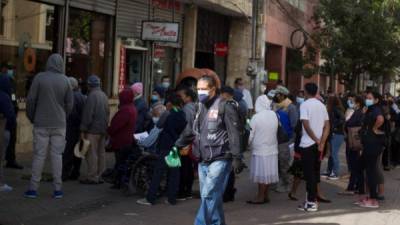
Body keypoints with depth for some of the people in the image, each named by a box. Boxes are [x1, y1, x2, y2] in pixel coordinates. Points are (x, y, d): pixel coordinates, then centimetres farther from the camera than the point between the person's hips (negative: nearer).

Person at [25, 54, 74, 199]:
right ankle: (58, 189, 7)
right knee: (57, 155, 6)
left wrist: (31, 118, 9)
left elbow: (31, 100, -4)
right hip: (59, 124, 1)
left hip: (41, 124, -1)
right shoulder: (65, 80, -1)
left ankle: (33, 188, 7)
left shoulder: (39, 78, -6)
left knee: (39, 155, 4)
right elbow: (70, 103, 1)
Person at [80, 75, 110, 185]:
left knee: (92, 154, -5)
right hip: (103, 129, 9)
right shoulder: (104, 95, 13)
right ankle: (99, 176, 17)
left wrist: (83, 129, -12)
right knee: (101, 153, 11)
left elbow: (87, 114, -16)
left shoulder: (92, 95, -13)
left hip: (93, 129, -9)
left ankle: (92, 177, -5)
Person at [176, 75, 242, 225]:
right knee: (212, 197, 12)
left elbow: (234, 134, -12)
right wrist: (179, 145, 12)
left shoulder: (225, 106, -8)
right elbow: (195, 133, 20)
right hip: (203, 161, 7)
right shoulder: (200, 107, 15)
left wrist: (236, 158, -16)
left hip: (219, 160, -7)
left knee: (208, 195, -12)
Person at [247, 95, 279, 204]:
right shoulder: (274, 115, -2)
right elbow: (275, 131, 7)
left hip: (259, 150, -5)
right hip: (272, 149, 5)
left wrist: (249, 145, 8)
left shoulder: (256, 117, -16)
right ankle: (265, 195, 20)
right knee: (268, 173, 12)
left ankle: (260, 197, 7)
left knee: (261, 174, 1)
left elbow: (251, 135, -9)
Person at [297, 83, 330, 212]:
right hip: (319, 144, 6)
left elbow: (306, 124, -18)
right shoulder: (322, 105, 10)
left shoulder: (304, 105, -9)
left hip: (307, 144, -6)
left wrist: (316, 140, -12)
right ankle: (312, 200, 18)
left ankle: (311, 202, -1)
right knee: (315, 173, 12)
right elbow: (327, 126, 4)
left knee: (309, 173, -2)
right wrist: (322, 143, -3)